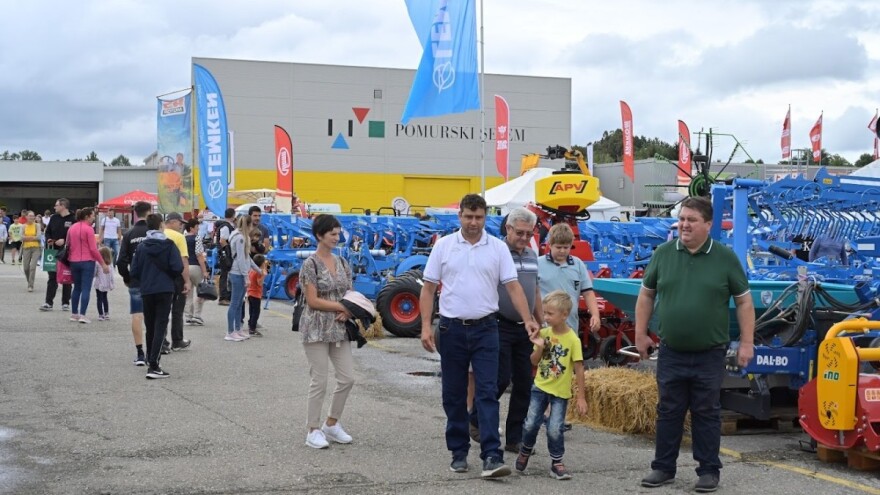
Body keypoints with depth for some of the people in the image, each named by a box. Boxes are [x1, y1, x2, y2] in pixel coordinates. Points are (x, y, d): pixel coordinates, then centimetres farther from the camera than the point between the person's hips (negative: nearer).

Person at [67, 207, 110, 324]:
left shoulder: (72, 228, 9)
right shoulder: (89, 229, -11)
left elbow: (68, 246, 12)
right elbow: (93, 249, -14)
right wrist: (103, 264, -10)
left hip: (74, 262, 6)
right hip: (87, 262, -6)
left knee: (77, 288, 17)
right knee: (86, 288, -4)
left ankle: (74, 314, 19)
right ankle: (82, 315, -10)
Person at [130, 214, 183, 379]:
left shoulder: (142, 246, 1)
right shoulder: (169, 245, -6)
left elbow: (134, 271, -1)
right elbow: (177, 268, -14)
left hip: (147, 291, 3)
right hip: (165, 290, -3)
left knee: (150, 327, 16)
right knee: (160, 327, -4)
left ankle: (151, 361, 25)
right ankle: (153, 366, -15)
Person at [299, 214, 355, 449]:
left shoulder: (342, 263, 10)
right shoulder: (310, 264, -10)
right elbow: (312, 301, -15)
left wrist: (348, 312, -8)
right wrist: (342, 307, -17)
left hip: (339, 328, 7)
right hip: (317, 329, -6)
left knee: (347, 378, 4)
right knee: (319, 381, -3)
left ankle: (332, 424, 21)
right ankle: (314, 431, 9)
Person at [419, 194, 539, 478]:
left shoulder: (498, 248, 1)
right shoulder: (444, 246, 2)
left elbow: (513, 286, -2)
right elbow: (429, 288, 3)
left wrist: (528, 319, -14)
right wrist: (426, 326, -5)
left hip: (485, 329, -1)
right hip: (452, 328, 1)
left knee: (487, 392, -8)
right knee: (454, 395, 8)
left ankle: (491, 457, -12)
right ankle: (458, 452, 20)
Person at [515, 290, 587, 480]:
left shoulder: (573, 339, -14)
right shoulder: (544, 333, -2)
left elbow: (579, 369, -10)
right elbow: (534, 361, 5)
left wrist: (581, 397, -10)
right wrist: (539, 347, -16)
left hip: (560, 392, -3)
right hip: (540, 386, 3)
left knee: (555, 428, -6)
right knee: (531, 423, 2)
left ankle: (556, 463, 11)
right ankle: (525, 452, 28)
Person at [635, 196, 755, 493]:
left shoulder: (725, 258, -3)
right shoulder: (663, 254, 3)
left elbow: (744, 301, 1)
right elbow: (646, 295, 12)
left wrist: (746, 342, -3)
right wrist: (640, 334, 8)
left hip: (709, 354, -2)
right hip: (671, 353, 2)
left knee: (707, 413, 6)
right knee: (668, 412, 9)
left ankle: (709, 471, 16)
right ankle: (663, 468, 19)